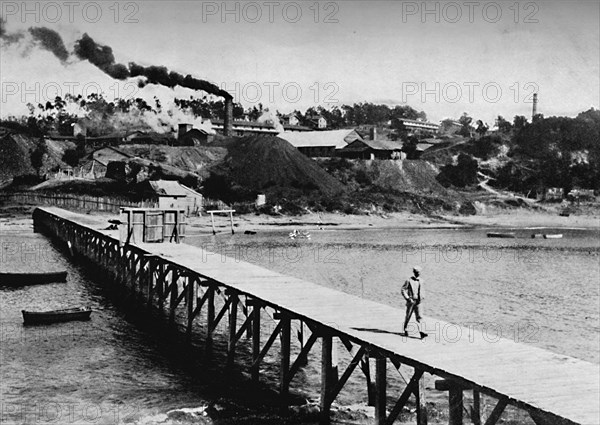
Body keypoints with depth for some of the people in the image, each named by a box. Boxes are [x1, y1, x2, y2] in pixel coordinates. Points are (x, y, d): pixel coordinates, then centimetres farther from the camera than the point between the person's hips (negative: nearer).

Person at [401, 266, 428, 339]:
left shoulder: (420, 281, 6)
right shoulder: (409, 281, -10)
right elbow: (403, 290, -10)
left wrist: (421, 297, 4)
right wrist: (408, 298, -16)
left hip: (418, 302, 4)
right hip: (411, 302, -4)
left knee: (418, 317, -4)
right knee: (408, 316, 8)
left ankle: (421, 332, -10)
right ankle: (405, 330, 26)